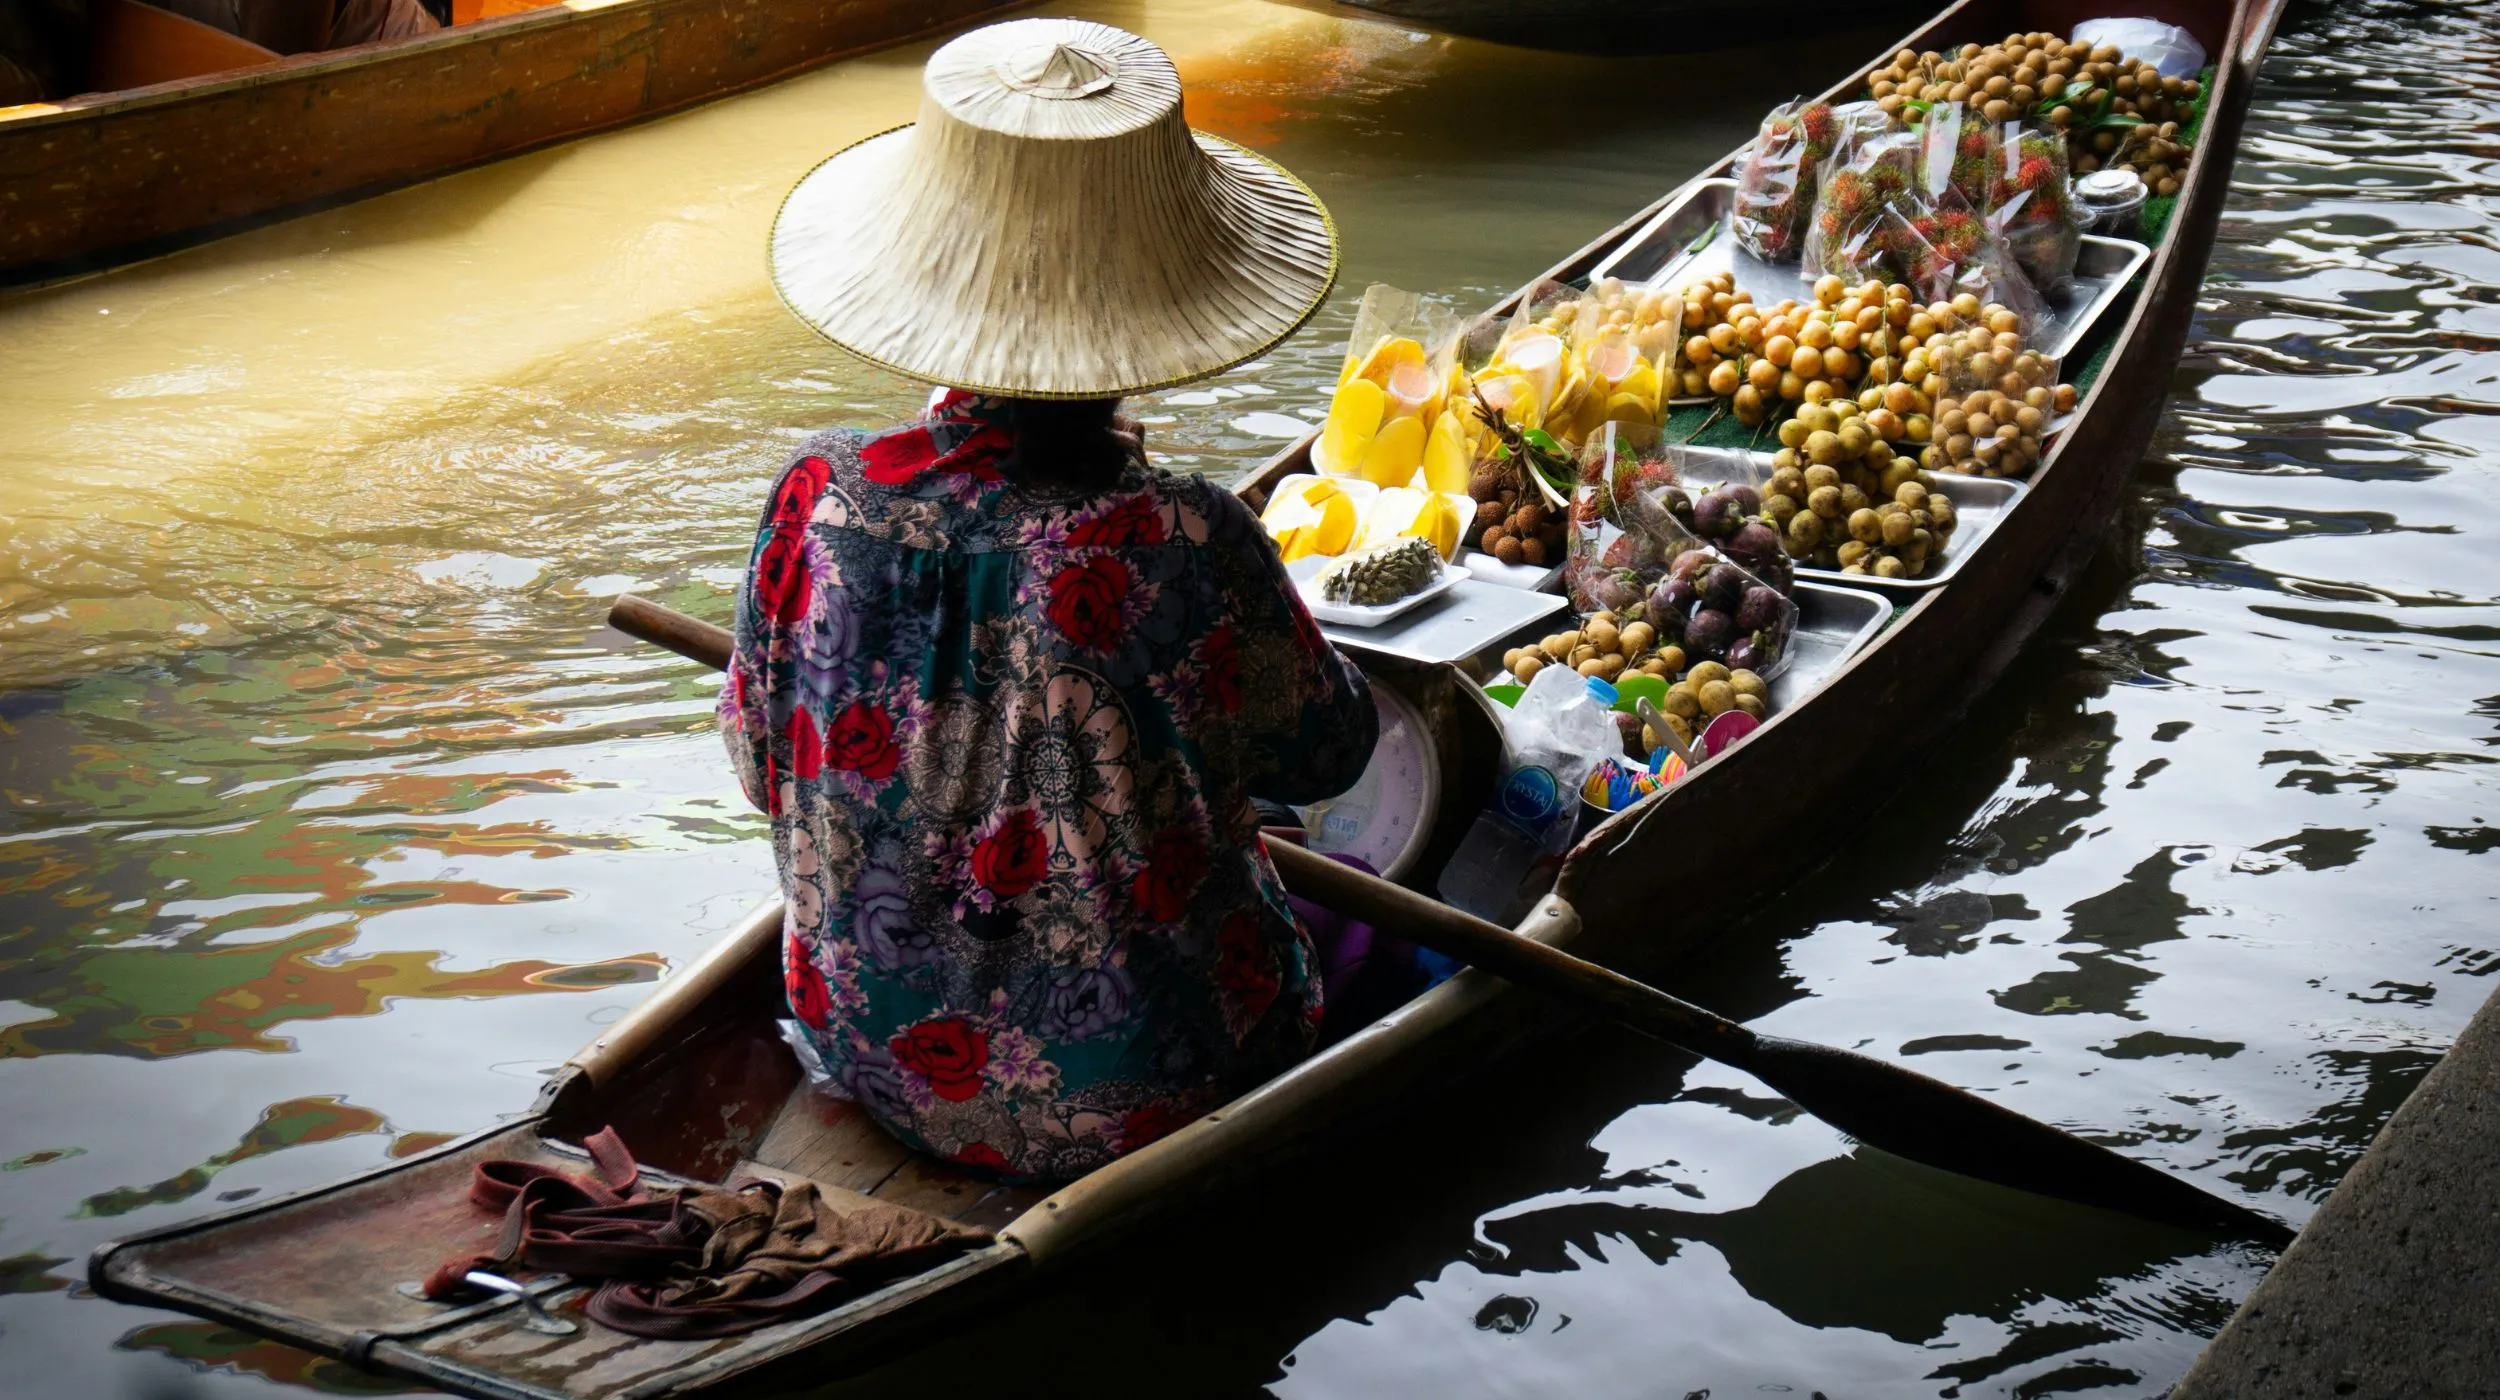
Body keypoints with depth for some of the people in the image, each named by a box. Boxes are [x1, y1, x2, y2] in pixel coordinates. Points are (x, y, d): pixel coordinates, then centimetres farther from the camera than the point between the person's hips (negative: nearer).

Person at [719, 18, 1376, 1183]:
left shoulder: (820, 498, -17)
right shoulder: (1183, 547, -28)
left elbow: (761, 762, -1)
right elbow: (1324, 753, -7)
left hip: (867, 1050, 4)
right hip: (1127, 1103, -4)